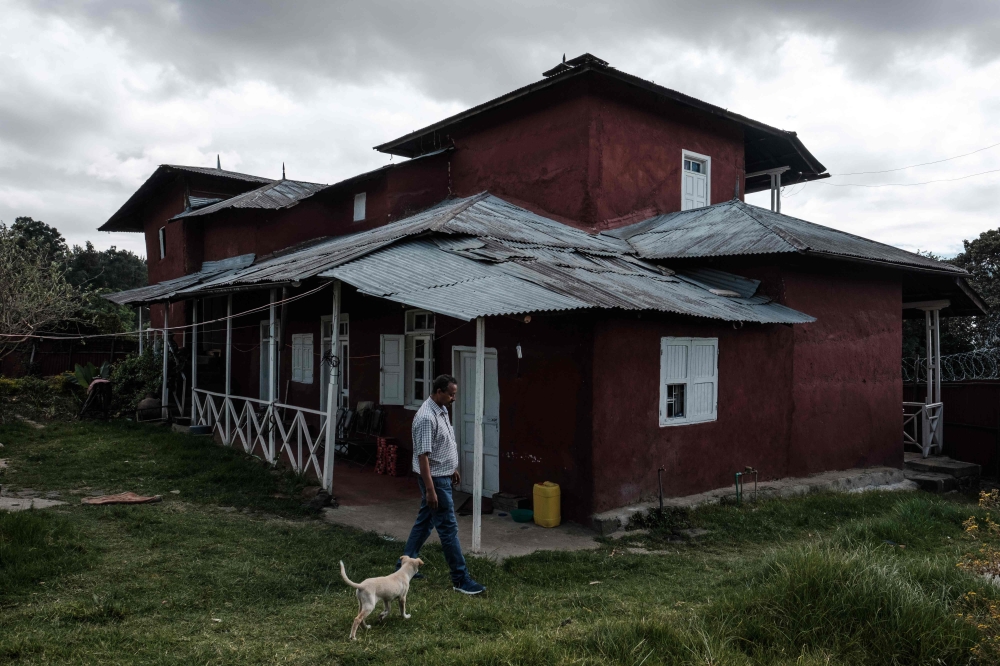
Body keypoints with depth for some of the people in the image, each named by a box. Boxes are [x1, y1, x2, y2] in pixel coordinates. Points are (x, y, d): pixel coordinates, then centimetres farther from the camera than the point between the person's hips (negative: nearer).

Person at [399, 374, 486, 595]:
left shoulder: (442, 410, 7)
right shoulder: (427, 417, -24)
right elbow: (423, 456, -26)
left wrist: (453, 468, 25)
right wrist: (430, 489, -27)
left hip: (443, 476, 10)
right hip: (435, 479, -10)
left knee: (424, 521, 17)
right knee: (448, 528, -5)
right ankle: (460, 579, 2)